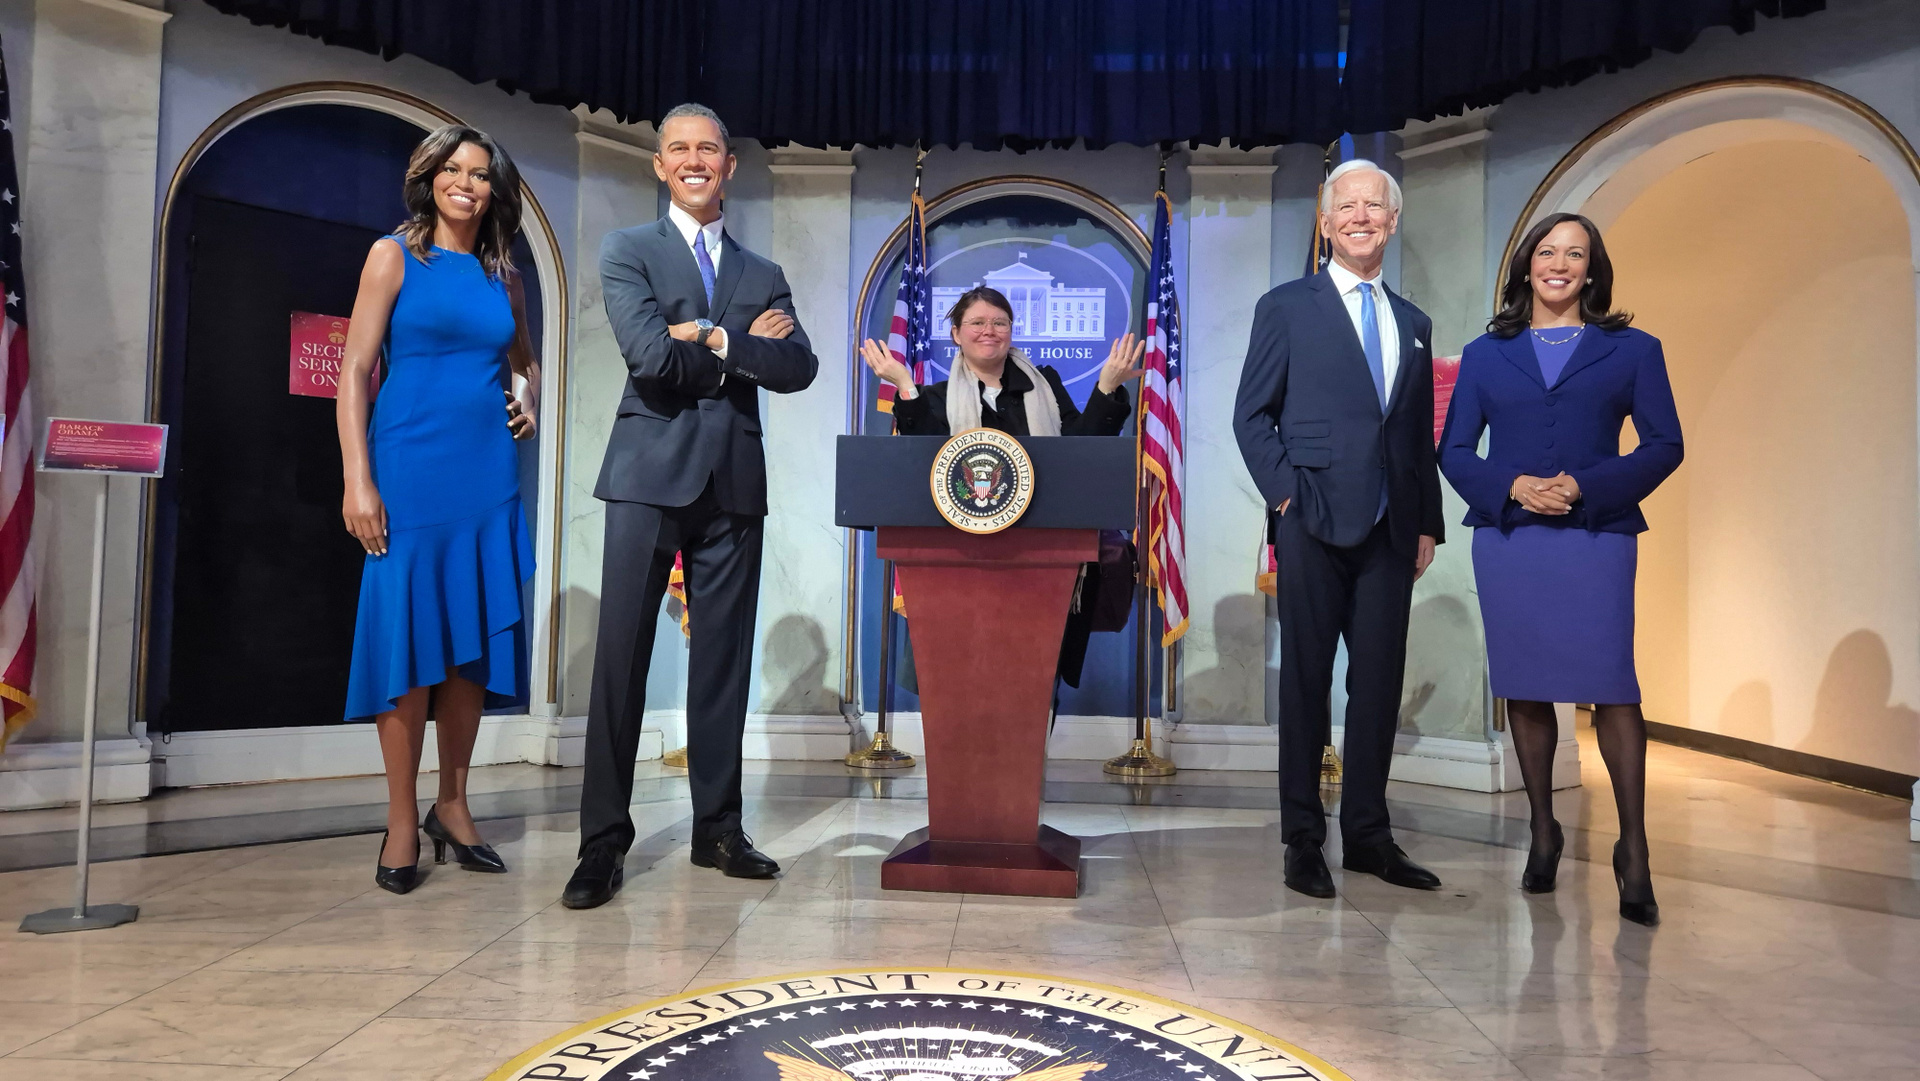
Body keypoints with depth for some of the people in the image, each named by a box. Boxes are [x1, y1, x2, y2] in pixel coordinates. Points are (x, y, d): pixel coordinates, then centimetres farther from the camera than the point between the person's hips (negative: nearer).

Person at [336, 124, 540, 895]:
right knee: (408, 636, -3)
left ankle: (452, 806, 18)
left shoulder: (501, 277, 14)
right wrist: (357, 482, -11)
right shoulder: (394, 256, 4)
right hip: (411, 471, -4)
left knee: (473, 640, 6)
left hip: (488, 476, 4)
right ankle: (402, 821, 9)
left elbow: (525, 362, 31)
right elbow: (354, 371, -3)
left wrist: (529, 407, 9)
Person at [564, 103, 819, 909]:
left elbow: (799, 368, 2)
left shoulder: (764, 275, 18)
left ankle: (717, 828, 16)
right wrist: (746, 343, -3)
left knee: (724, 658, 6)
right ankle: (603, 841, 3)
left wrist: (715, 339, -9)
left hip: (734, 479, 3)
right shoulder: (628, 252, 8)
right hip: (651, 472, -3)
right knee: (622, 655, -5)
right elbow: (650, 355, -10)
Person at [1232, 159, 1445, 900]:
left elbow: (1421, 435, 17)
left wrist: (1428, 523, 10)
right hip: (1315, 527, -4)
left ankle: (1368, 835, 19)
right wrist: (1287, 497, -10)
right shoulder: (1287, 308, 4)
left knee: (1380, 685, 7)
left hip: (1390, 533, 5)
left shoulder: (1413, 324, 18)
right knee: (1306, 684, 2)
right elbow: (1251, 415, -1)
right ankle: (1303, 841, 12)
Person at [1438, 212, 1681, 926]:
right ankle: (1543, 833, 20)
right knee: (1524, 686, 6)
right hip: (1507, 538, 2)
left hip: (1596, 538, -1)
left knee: (1610, 684, -8)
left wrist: (1586, 487, -12)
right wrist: (1513, 486, -11)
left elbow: (1665, 445, 3)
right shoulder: (1485, 354, 12)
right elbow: (1454, 450, 8)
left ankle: (1633, 848, 4)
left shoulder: (1632, 350, 9)